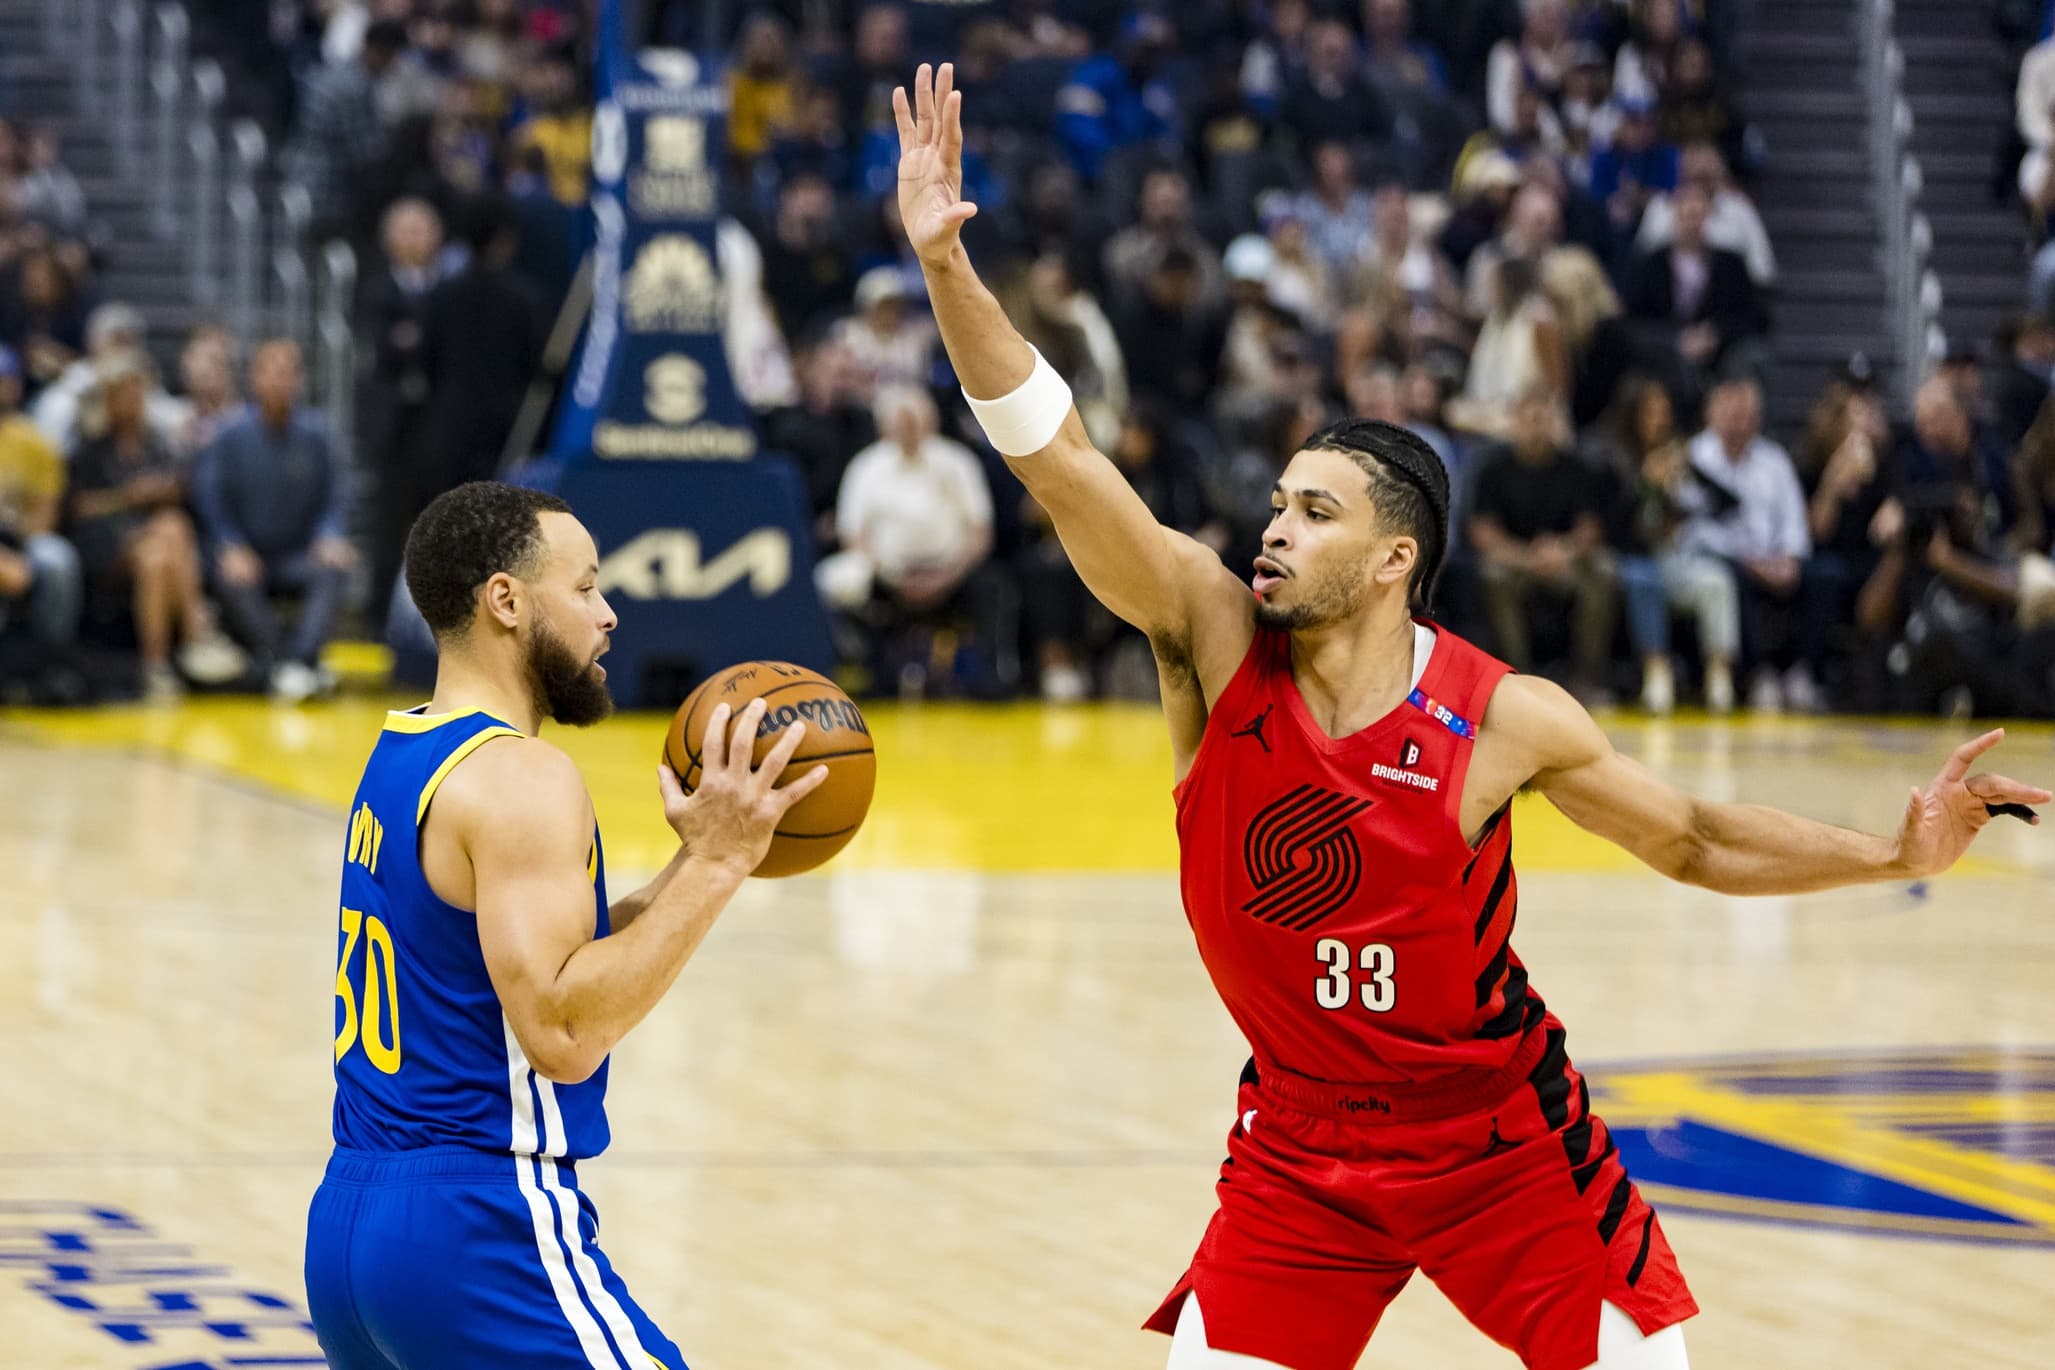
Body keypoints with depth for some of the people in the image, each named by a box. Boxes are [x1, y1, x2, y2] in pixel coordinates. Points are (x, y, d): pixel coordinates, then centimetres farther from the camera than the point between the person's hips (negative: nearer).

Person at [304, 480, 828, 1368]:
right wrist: (714, 867, -20)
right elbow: (563, 1032, -23)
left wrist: (684, 875, 13)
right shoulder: (519, 777, -14)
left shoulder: (401, 755, 15)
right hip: (480, 1233, -10)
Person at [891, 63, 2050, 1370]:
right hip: (1300, 1150, 1)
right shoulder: (1216, 642, -14)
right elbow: (1058, 457, -24)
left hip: (1498, 1139, -1)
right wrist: (947, 262, -34)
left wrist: (1896, 855, -15)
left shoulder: (1502, 719, -16)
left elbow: (1694, 838, -3)